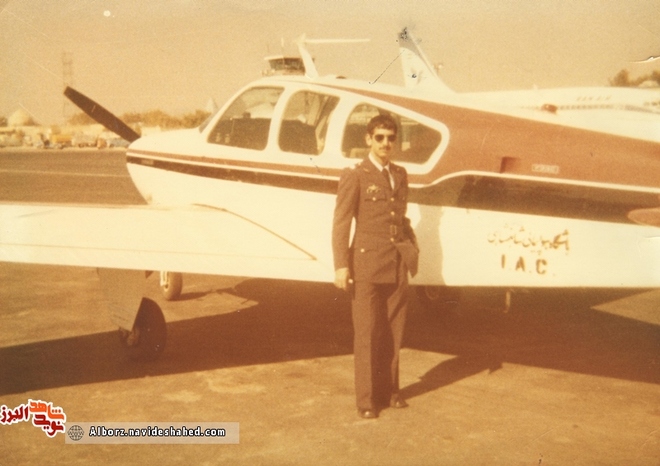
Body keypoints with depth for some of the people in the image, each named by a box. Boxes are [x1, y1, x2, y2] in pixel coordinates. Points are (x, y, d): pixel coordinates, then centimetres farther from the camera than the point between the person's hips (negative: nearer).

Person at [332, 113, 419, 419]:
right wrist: (341, 265, -14)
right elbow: (341, 222, -7)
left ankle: (389, 390, 24)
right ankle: (366, 399, 12)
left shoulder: (400, 175, 15)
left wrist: (412, 250, 11)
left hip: (398, 265, 5)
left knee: (393, 333, 10)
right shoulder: (354, 176, -2)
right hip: (367, 263, -5)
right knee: (367, 334, 2)